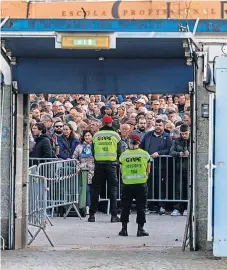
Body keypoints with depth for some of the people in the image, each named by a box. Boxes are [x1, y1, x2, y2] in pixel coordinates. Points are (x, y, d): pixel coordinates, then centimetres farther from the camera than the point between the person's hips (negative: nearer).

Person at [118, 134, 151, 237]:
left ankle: (124, 229, 9)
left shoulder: (123, 155, 0)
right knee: (141, 207, 5)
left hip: (127, 184, 1)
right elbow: (148, 170, 6)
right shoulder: (145, 154, -1)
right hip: (141, 184, -1)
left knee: (125, 207, 9)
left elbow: (121, 171, 7)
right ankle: (140, 229, 3)